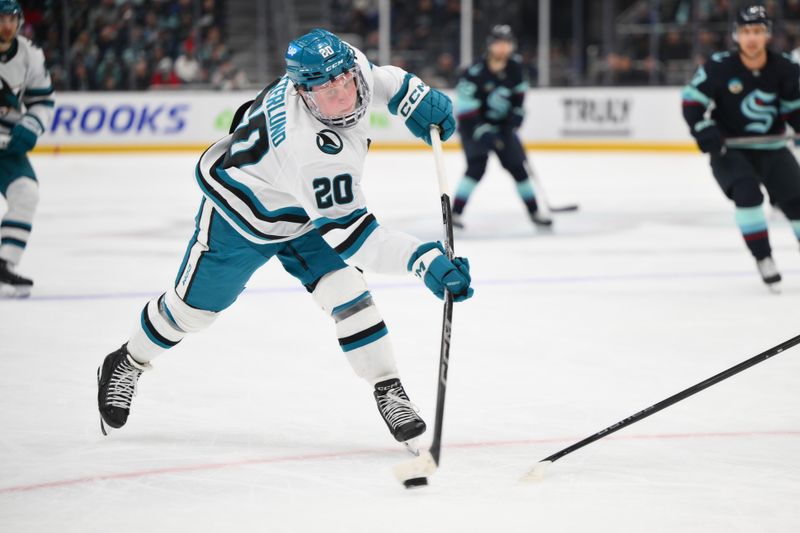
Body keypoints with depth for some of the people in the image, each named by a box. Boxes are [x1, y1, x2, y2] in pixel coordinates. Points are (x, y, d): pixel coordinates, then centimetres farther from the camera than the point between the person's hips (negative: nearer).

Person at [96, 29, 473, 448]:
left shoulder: (352, 69, -25)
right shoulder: (306, 146, -46)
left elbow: (379, 79, 3)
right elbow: (346, 232, -46)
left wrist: (416, 98, -14)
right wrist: (421, 260, -55)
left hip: (304, 213, 5)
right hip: (242, 211, -5)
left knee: (345, 288, -16)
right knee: (193, 306, 12)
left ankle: (388, 390, -8)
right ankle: (125, 366, 38)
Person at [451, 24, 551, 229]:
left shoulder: (515, 66, -6)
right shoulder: (475, 74, -27)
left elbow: (519, 90, 14)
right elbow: (465, 109, -26)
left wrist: (517, 112, 2)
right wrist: (482, 132, -30)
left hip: (502, 125, 6)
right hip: (473, 125, -6)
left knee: (517, 164, 5)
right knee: (477, 165, -22)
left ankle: (534, 211, 18)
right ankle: (455, 212, -19)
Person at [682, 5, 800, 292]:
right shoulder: (719, 67, -14)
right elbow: (692, 102, -8)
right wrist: (707, 135, -19)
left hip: (771, 150, 3)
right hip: (730, 151, -3)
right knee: (747, 192, -27)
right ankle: (763, 258, -17)